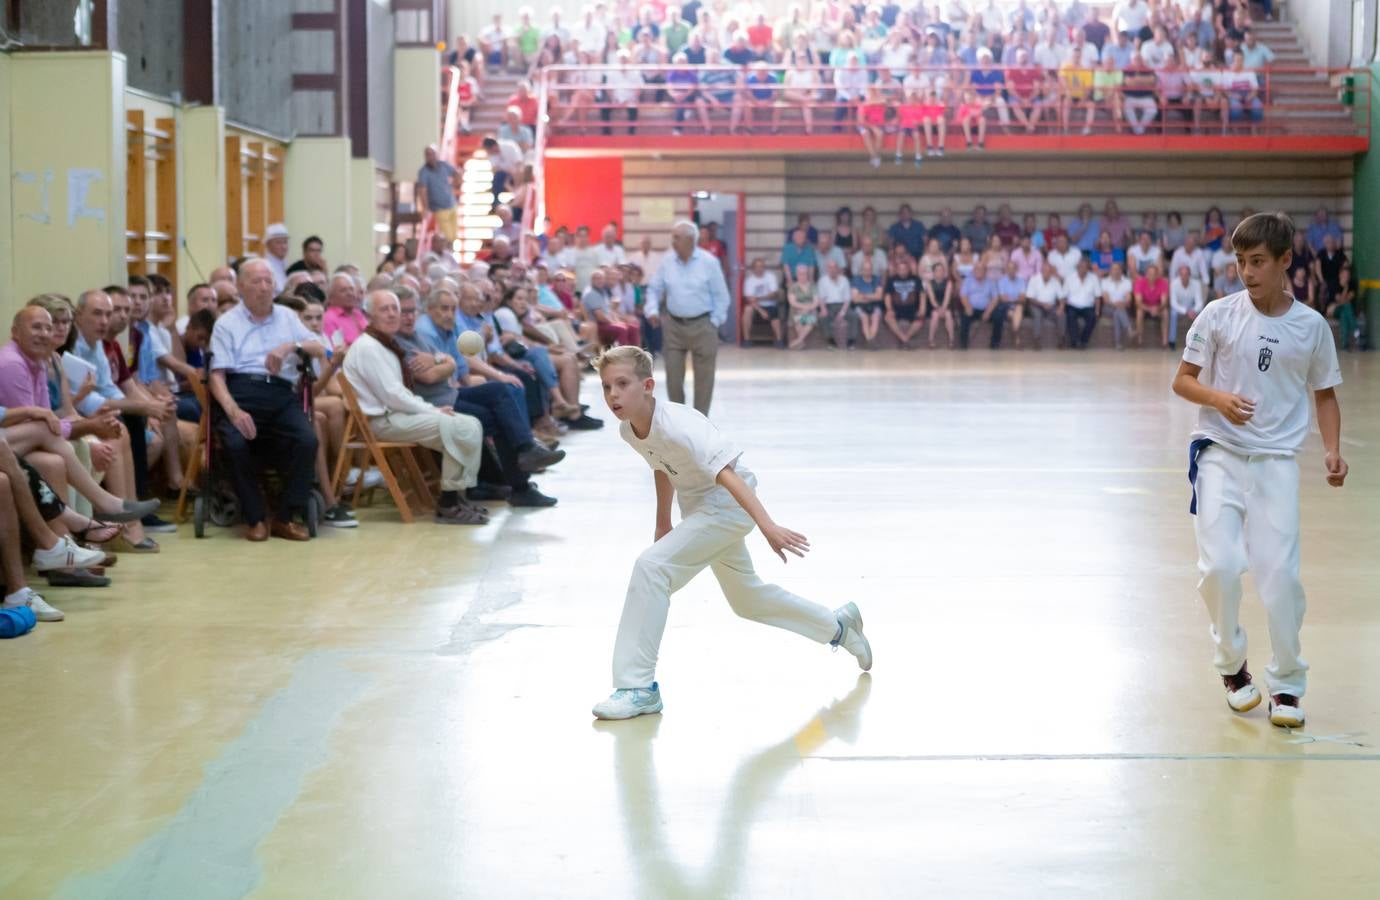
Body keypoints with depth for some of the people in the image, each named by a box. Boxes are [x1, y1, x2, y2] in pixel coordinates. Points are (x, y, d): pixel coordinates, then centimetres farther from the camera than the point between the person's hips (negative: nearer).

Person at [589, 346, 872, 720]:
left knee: (651, 567, -24)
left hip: (727, 504, -9)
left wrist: (767, 526, -50)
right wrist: (663, 522, 23)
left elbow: (726, 475, -40)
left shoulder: (677, 426, -32)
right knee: (746, 598, 23)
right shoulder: (628, 430, -8)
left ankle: (638, 687, -17)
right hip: (697, 508, 9)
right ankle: (838, 625, 46)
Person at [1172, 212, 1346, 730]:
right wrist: (1218, 399, -19)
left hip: (1277, 460, 1)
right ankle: (1232, 665, 16)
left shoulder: (1311, 326, 0)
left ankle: (1286, 684, 10)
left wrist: (1332, 452, -4)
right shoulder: (1219, 315, -3)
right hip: (1220, 454, 0)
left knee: (1280, 572, -7)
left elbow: (1325, 395, 11)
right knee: (1221, 566, -10)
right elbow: (1182, 380, 2)